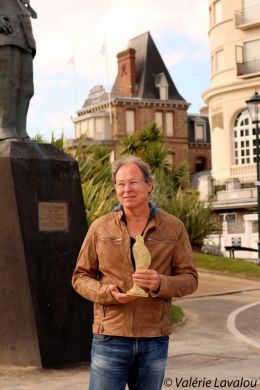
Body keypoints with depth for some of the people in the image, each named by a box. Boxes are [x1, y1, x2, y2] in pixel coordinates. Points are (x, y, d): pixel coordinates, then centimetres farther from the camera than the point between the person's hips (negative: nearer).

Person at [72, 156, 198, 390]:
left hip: (155, 341, 1)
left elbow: (189, 278, 2)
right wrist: (107, 292, -14)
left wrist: (160, 284, -19)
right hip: (110, 338, -1)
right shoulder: (100, 228, 1)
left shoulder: (173, 228, 2)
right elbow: (80, 277, 6)